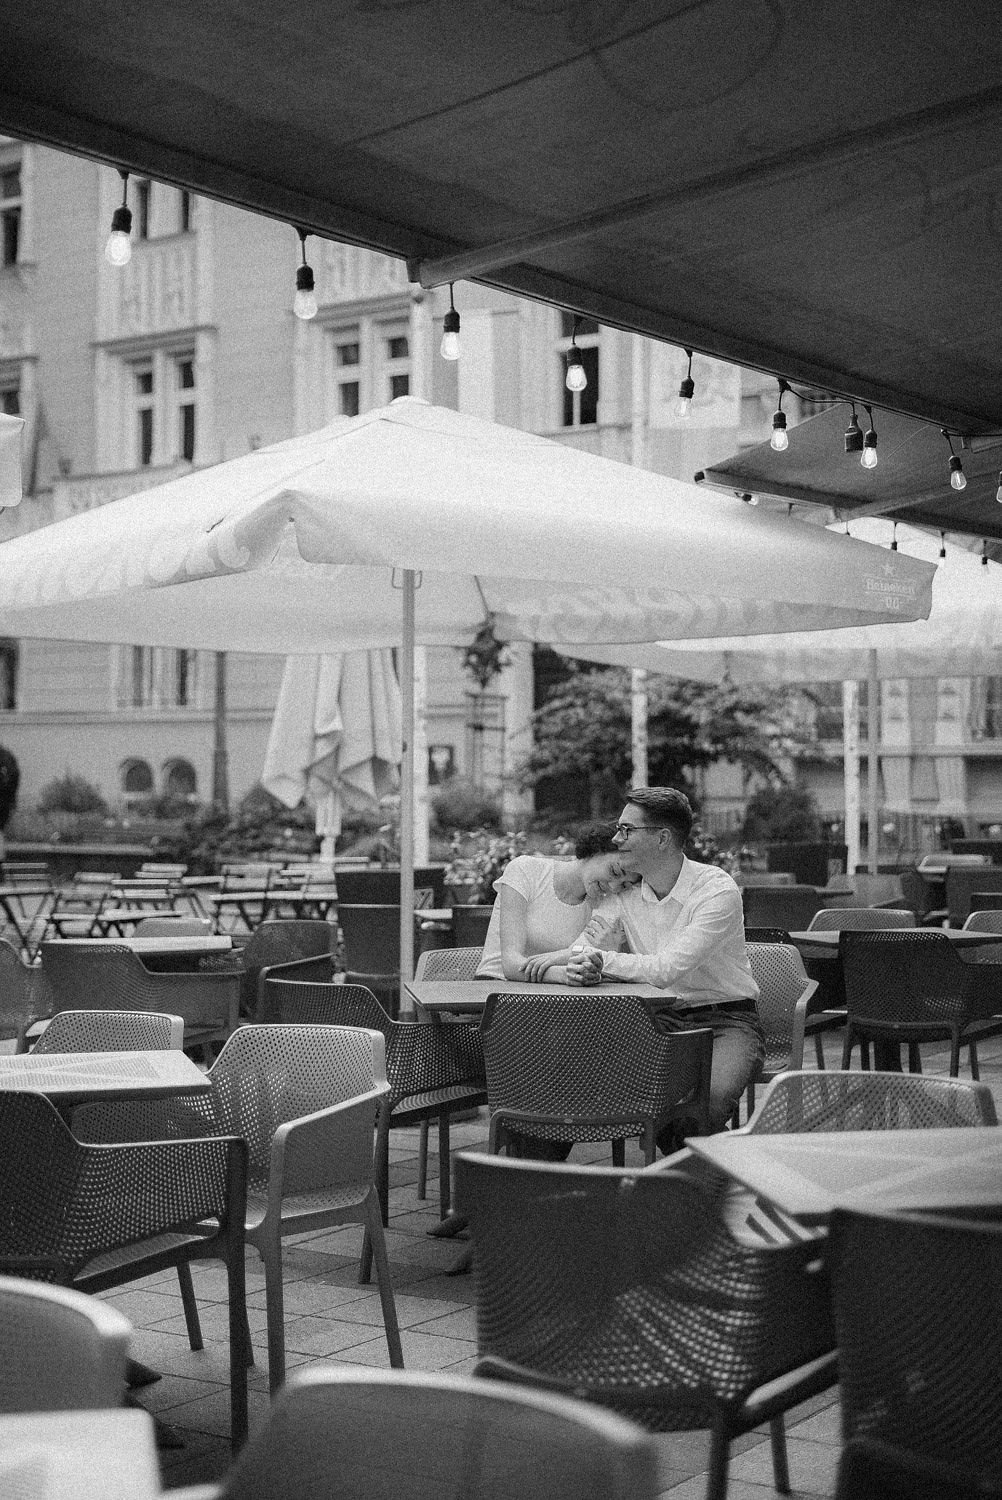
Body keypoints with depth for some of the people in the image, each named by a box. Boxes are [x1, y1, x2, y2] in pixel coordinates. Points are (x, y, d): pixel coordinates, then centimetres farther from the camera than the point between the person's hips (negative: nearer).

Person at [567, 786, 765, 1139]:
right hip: (658, 1022, 5)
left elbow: (667, 970, -25)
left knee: (711, 1096, -35)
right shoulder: (623, 894, 2)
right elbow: (584, 948, -5)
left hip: (726, 1021, -5)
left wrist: (604, 961, -17)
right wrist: (581, 968, -29)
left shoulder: (717, 890, -16)